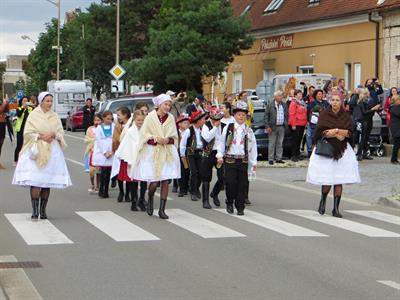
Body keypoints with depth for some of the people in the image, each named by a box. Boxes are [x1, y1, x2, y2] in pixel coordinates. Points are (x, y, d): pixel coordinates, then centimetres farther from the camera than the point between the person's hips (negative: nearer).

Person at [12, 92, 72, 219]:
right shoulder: (33, 115, 0)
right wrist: (41, 136, -14)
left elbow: (61, 133, 11)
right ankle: (35, 211, -11)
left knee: (48, 182, 2)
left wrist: (53, 135, -9)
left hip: (52, 151, 3)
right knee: (35, 182, -12)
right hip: (36, 151, -3)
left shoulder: (55, 117, 11)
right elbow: (27, 133, -3)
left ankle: (43, 210, 10)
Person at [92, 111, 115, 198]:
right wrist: (105, 152, -8)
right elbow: (99, 141, 0)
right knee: (103, 171, -7)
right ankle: (101, 190, 2)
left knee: (108, 172, 0)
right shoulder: (99, 128, 5)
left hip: (111, 152, 1)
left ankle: (106, 191, 6)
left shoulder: (113, 126, 5)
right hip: (101, 152, -1)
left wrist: (111, 151, -8)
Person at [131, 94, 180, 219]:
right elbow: (144, 135, -4)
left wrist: (168, 140, -11)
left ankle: (162, 209, 8)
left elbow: (175, 137, 9)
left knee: (165, 181, -1)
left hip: (168, 153, 3)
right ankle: (150, 200, 26)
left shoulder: (170, 118, 3)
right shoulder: (150, 117, -5)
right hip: (152, 153, -3)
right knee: (154, 182, -7)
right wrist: (156, 139, -17)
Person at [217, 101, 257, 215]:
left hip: (243, 160, 1)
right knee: (230, 182, -4)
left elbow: (253, 147, 10)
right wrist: (220, 155, 1)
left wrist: (254, 162, 7)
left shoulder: (249, 131, 7)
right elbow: (221, 142, 8)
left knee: (242, 184, 0)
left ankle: (240, 207, 8)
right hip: (230, 160, -1)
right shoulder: (228, 128, 4)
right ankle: (229, 204, 16)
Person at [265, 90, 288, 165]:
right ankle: (271, 159, 3)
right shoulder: (270, 105, -2)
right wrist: (267, 127, -10)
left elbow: (286, 116, 16)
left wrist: (286, 124, 5)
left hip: (281, 127, 4)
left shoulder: (284, 105, 11)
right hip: (273, 127, -4)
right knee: (272, 144, -1)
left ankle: (279, 158, 13)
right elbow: (266, 116, -3)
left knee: (280, 143, 7)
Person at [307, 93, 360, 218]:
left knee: (339, 180, -2)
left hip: (342, 150, 2)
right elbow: (320, 131, -8)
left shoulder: (346, 116, 6)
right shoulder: (324, 114, 1)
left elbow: (350, 132, -1)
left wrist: (334, 130, -13)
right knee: (327, 179, -5)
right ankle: (323, 201, 22)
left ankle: (336, 208, 3)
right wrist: (339, 134, -12)